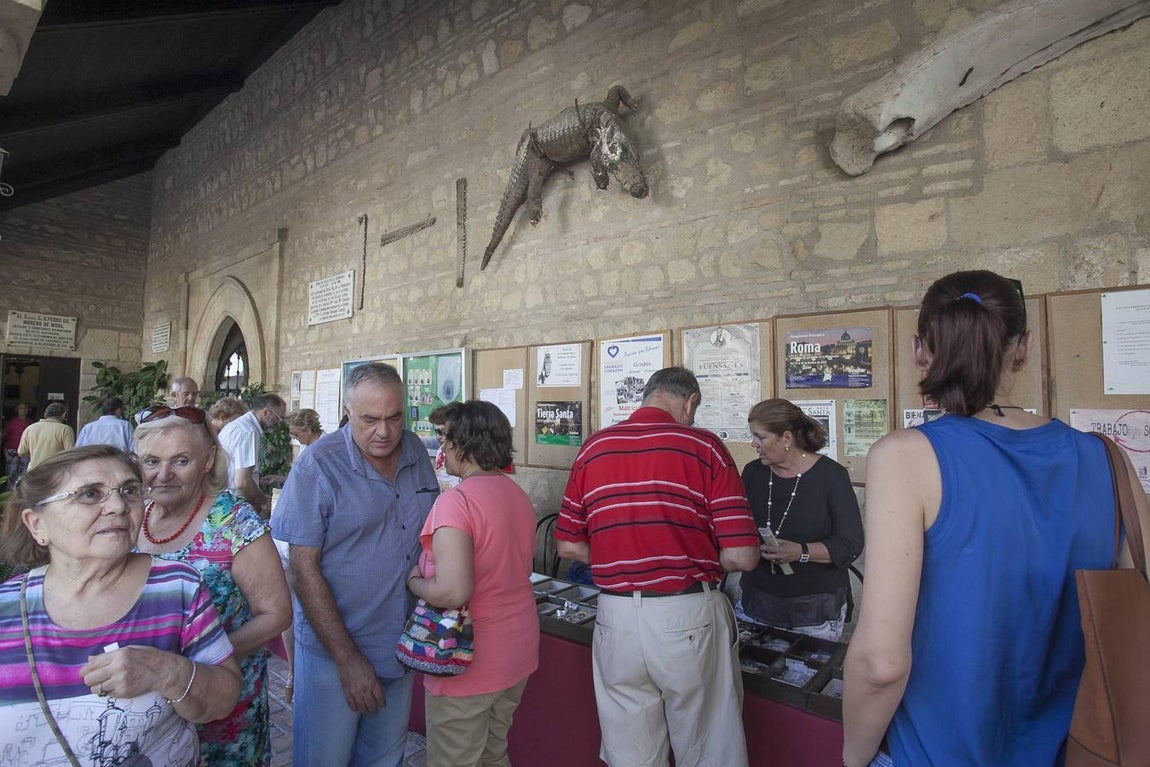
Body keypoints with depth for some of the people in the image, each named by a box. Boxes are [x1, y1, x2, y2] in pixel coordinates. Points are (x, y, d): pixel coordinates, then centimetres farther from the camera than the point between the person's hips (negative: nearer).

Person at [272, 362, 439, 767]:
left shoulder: (416, 453, -2)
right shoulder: (319, 465, -16)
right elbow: (304, 570, -16)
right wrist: (348, 659, -17)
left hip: (401, 642, 5)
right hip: (333, 644, -4)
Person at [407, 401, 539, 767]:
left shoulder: (456, 501, -23)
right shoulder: (519, 494, 3)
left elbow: (454, 592, -30)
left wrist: (414, 581, -11)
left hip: (470, 661, -8)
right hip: (518, 652, 8)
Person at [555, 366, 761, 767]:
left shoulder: (592, 447, 2)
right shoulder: (705, 446, -7)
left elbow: (569, 547, 5)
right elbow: (741, 557, -9)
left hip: (616, 618, 3)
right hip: (688, 615, -2)